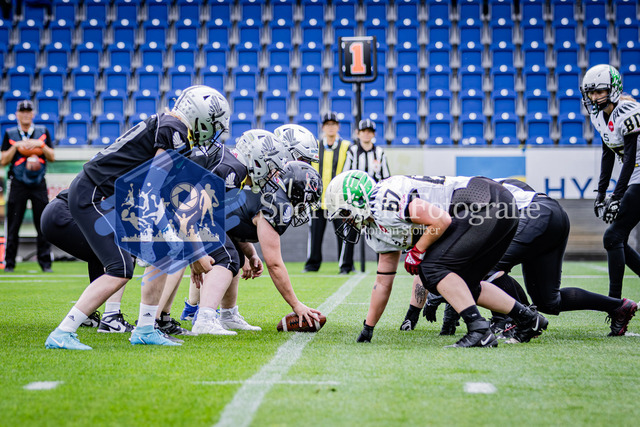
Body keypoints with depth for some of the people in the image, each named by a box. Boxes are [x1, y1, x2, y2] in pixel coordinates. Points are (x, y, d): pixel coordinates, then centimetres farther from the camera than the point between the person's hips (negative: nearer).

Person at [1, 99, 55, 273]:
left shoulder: (43, 132, 10)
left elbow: (52, 157, 6)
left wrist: (40, 145, -8)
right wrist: (16, 146, -10)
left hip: (39, 184, 1)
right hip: (18, 185, -1)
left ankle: (45, 263, 4)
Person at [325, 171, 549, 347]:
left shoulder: (384, 198, -14)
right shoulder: (378, 230, 18)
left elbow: (442, 221, -18)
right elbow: (383, 283, 25)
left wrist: (417, 251, -4)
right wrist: (367, 330, 29)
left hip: (486, 203, -10)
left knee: (433, 268, -13)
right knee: (463, 285, 16)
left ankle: (480, 330, -16)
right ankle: (528, 318, 22)